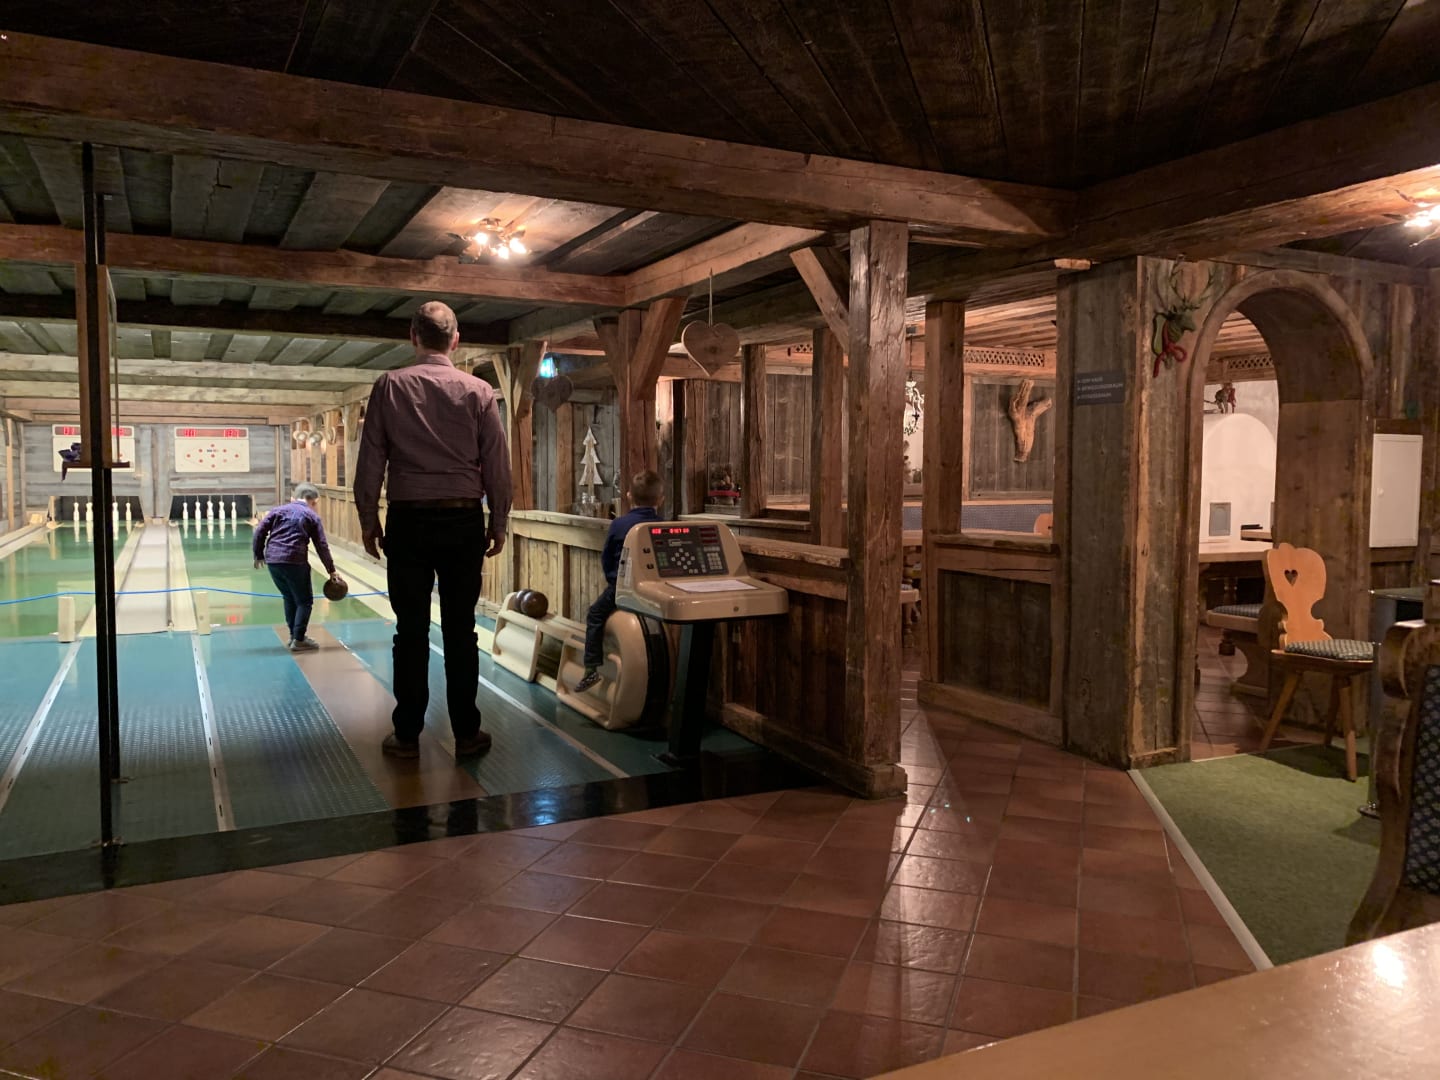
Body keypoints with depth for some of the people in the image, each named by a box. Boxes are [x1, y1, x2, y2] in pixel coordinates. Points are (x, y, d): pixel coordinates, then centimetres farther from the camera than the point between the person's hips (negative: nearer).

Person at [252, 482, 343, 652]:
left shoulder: (279, 510, 16)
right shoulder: (312, 516, 7)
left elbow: (260, 531, 8)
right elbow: (322, 546, 4)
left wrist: (258, 555, 17)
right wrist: (331, 570, 9)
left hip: (272, 560, 5)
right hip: (294, 562, -5)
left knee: (289, 598, 22)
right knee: (304, 601, 7)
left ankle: (293, 635, 26)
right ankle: (299, 640, 1)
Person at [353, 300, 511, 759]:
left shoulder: (389, 386, -1)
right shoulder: (478, 391, 0)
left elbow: (370, 460, 0)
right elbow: (497, 465, 1)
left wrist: (368, 519, 8)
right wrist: (498, 522, 10)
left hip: (409, 520, 0)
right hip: (464, 520, 0)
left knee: (411, 630, 6)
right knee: (460, 630, 6)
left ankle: (407, 735, 12)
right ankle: (466, 733, 12)